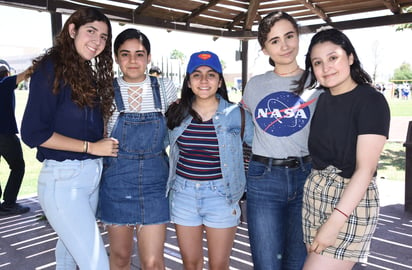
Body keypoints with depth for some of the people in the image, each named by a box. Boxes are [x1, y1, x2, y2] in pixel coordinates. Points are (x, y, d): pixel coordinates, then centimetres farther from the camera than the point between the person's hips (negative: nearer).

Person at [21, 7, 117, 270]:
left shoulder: (89, 74, 12)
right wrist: (91, 147, -14)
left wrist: (107, 143, -5)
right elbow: (32, 133, -15)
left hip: (92, 176, 8)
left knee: (71, 247, 22)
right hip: (63, 179, -7)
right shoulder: (51, 68, -10)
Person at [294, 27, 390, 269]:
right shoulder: (322, 98, 8)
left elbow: (365, 169, -19)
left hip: (351, 203, -6)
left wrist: (335, 222, -22)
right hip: (314, 193, 7)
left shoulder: (371, 100, -13)